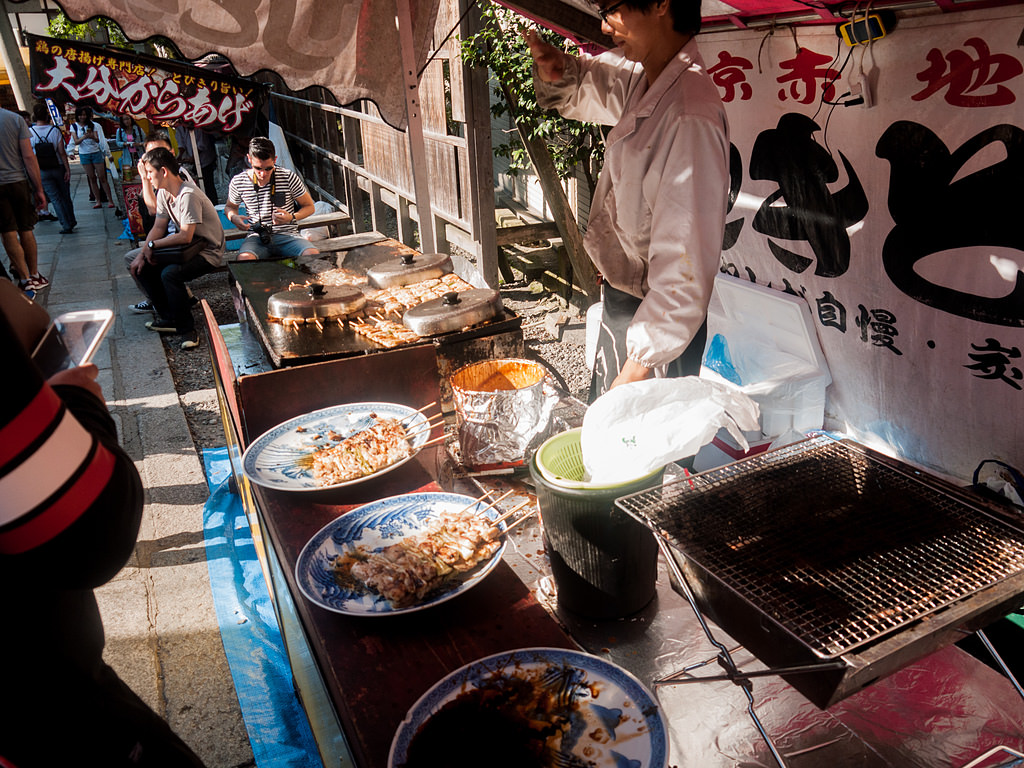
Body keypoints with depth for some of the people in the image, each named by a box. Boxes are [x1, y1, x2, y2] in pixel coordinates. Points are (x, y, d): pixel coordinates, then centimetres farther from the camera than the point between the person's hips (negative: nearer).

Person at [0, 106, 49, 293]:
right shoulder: (15, 118, -4)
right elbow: (29, 156, -6)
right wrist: (39, 189, -1)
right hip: (18, 181, 1)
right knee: (26, 229, 11)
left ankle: (26, 280, 3)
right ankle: (34, 276, 18)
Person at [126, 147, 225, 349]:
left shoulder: (189, 195, -25)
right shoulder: (163, 193, 4)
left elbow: (185, 237, -29)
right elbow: (159, 228, 7)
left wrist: (152, 244, -17)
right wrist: (143, 253, -6)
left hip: (207, 251, -10)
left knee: (170, 273, -33)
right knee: (141, 266, 2)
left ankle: (187, 330, -18)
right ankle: (169, 318, 7)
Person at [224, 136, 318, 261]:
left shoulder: (289, 177, -3)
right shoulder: (238, 183, 2)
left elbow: (310, 207, 6)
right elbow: (230, 207, 23)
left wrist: (292, 218, -14)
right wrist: (233, 218, -3)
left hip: (287, 236, 0)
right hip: (256, 237, 0)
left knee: (313, 255, -31)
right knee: (244, 259, -36)